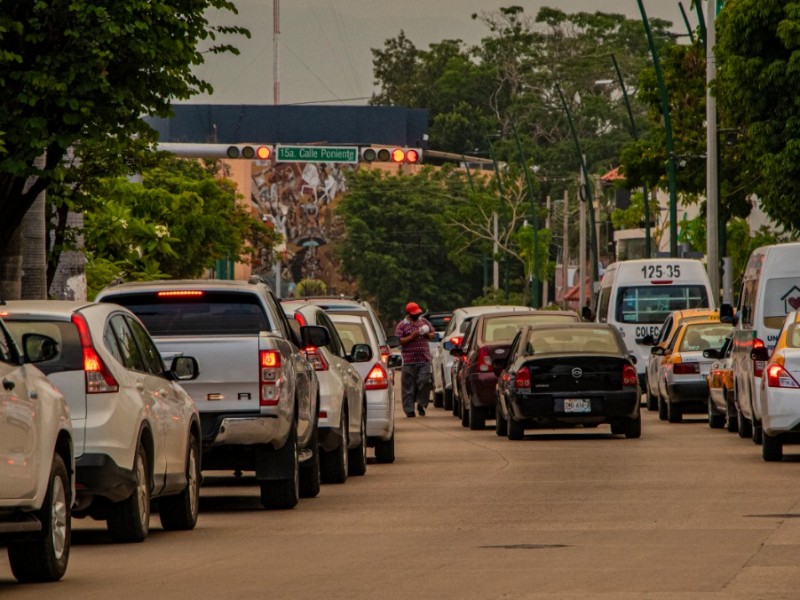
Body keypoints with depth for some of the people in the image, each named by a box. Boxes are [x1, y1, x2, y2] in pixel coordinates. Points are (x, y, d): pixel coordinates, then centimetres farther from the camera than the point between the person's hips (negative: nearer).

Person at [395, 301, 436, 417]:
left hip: (424, 359, 3)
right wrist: (412, 336, -16)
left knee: (425, 382, -7)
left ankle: (421, 405, 11)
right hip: (409, 360, -3)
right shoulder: (402, 325, 1)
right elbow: (399, 341, -7)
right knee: (409, 386, -1)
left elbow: (433, 335, 21)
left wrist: (428, 335, -2)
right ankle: (409, 410, 4)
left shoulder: (424, 321, 15)